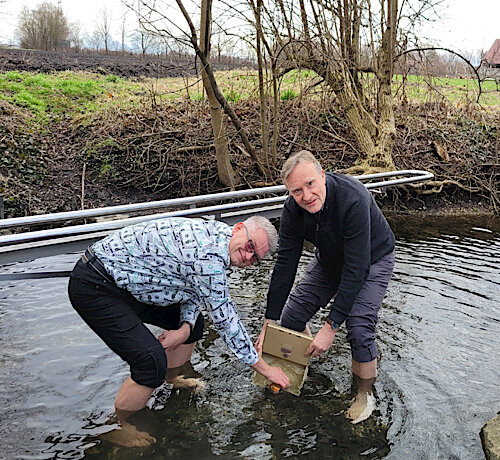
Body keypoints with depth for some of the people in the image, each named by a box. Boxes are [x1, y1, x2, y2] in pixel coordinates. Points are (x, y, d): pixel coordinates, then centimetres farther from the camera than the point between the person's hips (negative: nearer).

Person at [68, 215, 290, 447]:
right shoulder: (207, 253, -28)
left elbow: (195, 292, 11)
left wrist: (185, 328, -9)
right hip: (94, 287, -10)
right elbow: (224, 319, -21)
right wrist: (263, 367, -10)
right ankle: (114, 427, 8)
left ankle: (171, 380, 39)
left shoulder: (214, 237, 3)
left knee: (195, 321, 15)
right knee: (152, 362, -18)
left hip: (126, 282, 10)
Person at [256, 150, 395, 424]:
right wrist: (268, 323, -14)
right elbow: (285, 264, -15)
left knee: (359, 328, -21)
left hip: (372, 260, -5)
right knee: (291, 317, 0)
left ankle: (364, 394, 9)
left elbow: (356, 270, -37)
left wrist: (330, 327, -36)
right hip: (329, 259, 5)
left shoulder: (353, 200, -39)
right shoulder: (293, 208, -21)